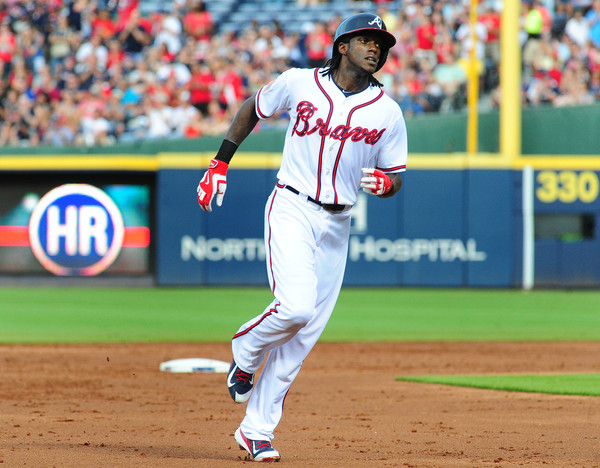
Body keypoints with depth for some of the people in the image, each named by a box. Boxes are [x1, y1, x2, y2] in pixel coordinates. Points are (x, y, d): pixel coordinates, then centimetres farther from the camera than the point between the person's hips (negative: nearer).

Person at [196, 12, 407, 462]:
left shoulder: (388, 113, 2)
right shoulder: (299, 83, -2)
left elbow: (395, 177, 9)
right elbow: (252, 108, 14)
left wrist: (384, 183, -16)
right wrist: (220, 164, 10)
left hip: (337, 226, 3)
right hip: (291, 210, -3)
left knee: (303, 335, 1)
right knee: (295, 307, -25)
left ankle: (256, 431, 10)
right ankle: (245, 353, 8)